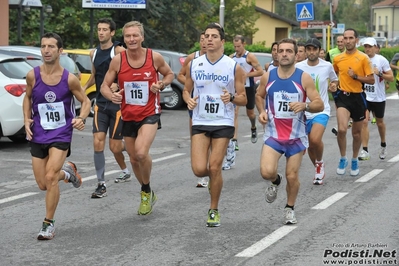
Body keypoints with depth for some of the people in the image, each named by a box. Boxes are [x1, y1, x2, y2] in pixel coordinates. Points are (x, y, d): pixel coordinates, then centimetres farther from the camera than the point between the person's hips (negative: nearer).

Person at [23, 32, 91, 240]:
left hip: (61, 135, -3)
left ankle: (48, 223, -3)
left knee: (50, 177, -20)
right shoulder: (33, 75, -6)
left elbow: (85, 101, 1)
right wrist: (27, 119, -2)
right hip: (38, 135, 3)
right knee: (43, 184, 7)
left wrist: (81, 118, -18)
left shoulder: (69, 79, -12)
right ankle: (66, 171, 41)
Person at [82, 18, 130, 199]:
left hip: (117, 104, -5)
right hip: (100, 104, 5)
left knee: (114, 146, 0)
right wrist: (84, 87, 8)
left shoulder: (119, 51, -10)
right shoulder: (94, 53, 10)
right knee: (97, 143, -8)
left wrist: (117, 85, -29)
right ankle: (101, 184, -2)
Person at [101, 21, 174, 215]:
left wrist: (161, 85, -13)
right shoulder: (118, 60, -7)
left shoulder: (154, 57, -9)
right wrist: (111, 95, -23)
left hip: (150, 114, -3)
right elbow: (105, 85, 0)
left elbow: (170, 74, 9)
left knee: (141, 153, -24)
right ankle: (147, 194, 38)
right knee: (134, 159, 14)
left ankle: (146, 192, 1)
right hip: (128, 116, 4)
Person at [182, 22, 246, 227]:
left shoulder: (234, 67, -3)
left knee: (214, 168, -5)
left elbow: (243, 99, 1)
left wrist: (232, 98, -21)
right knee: (199, 169, -9)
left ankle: (214, 210, 14)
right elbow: (186, 90, 15)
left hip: (223, 124, -2)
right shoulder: (194, 64, 3)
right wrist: (188, 99, -8)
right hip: (200, 123, 2)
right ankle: (213, 177, 29)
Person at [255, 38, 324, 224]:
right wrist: (261, 112, -1)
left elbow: (319, 105, -8)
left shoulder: (304, 78, -8)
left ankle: (290, 209, 29)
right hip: (273, 134, 1)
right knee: (267, 172, -17)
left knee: (292, 176, 4)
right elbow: (259, 96, 18)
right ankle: (275, 182, 20)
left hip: (296, 136, -1)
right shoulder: (268, 77, -2)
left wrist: (304, 106, -29)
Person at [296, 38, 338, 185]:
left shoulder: (327, 66, -4)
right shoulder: (298, 67, -3)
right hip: (304, 112, 2)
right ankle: (318, 169, 34)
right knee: (310, 145, 9)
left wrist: (333, 86, -5)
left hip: (321, 111, -2)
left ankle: (320, 163, 4)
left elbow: (334, 79, 17)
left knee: (315, 139, -24)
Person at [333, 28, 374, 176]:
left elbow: (371, 80, -7)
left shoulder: (363, 58, -7)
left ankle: (355, 161, 33)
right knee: (342, 129, -20)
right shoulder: (337, 58, 2)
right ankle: (343, 159, 0)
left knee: (357, 132, 13)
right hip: (343, 96, 0)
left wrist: (355, 76, -18)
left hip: (358, 97, 0)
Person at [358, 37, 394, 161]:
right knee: (364, 122, -12)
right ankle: (365, 150, -10)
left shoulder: (382, 60, -7)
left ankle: (383, 145, 39)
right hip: (364, 96, 1)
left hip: (378, 97, -1)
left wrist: (379, 73, -20)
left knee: (380, 122, 16)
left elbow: (391, 78, -6)